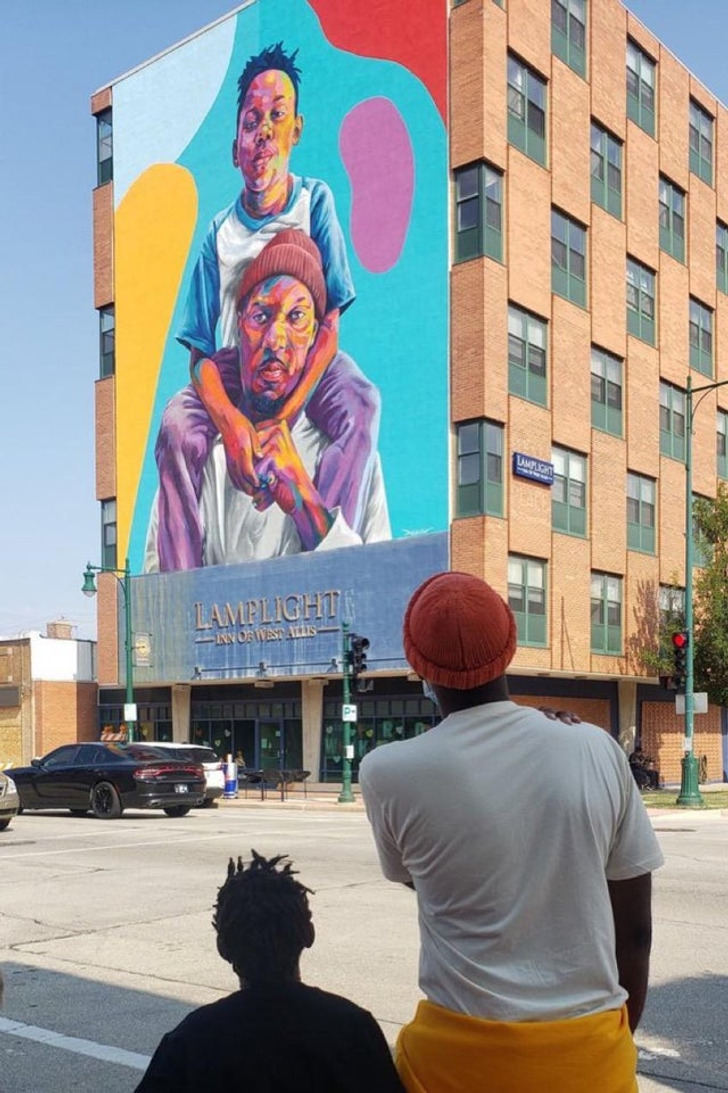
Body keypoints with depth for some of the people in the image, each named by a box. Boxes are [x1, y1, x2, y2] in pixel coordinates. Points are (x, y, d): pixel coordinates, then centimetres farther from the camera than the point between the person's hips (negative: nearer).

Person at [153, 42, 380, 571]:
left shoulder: (315, 201, -5)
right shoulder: (221, 233, -2)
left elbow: (329, 326, -12)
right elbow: (201, 354, -5)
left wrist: (284, 416, -27)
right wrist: (230, 420, -28)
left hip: (308, 359, -1)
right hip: (234, 368, 1)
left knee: (362, 406, -33)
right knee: (178, 426, -28)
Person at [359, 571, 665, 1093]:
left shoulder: (389, 773, -12)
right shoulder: (598, 751, -7)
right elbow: (635, 928, 0)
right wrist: (619, 1038, 13)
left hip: (462, 1051, -1)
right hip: (592, 1050, 2)